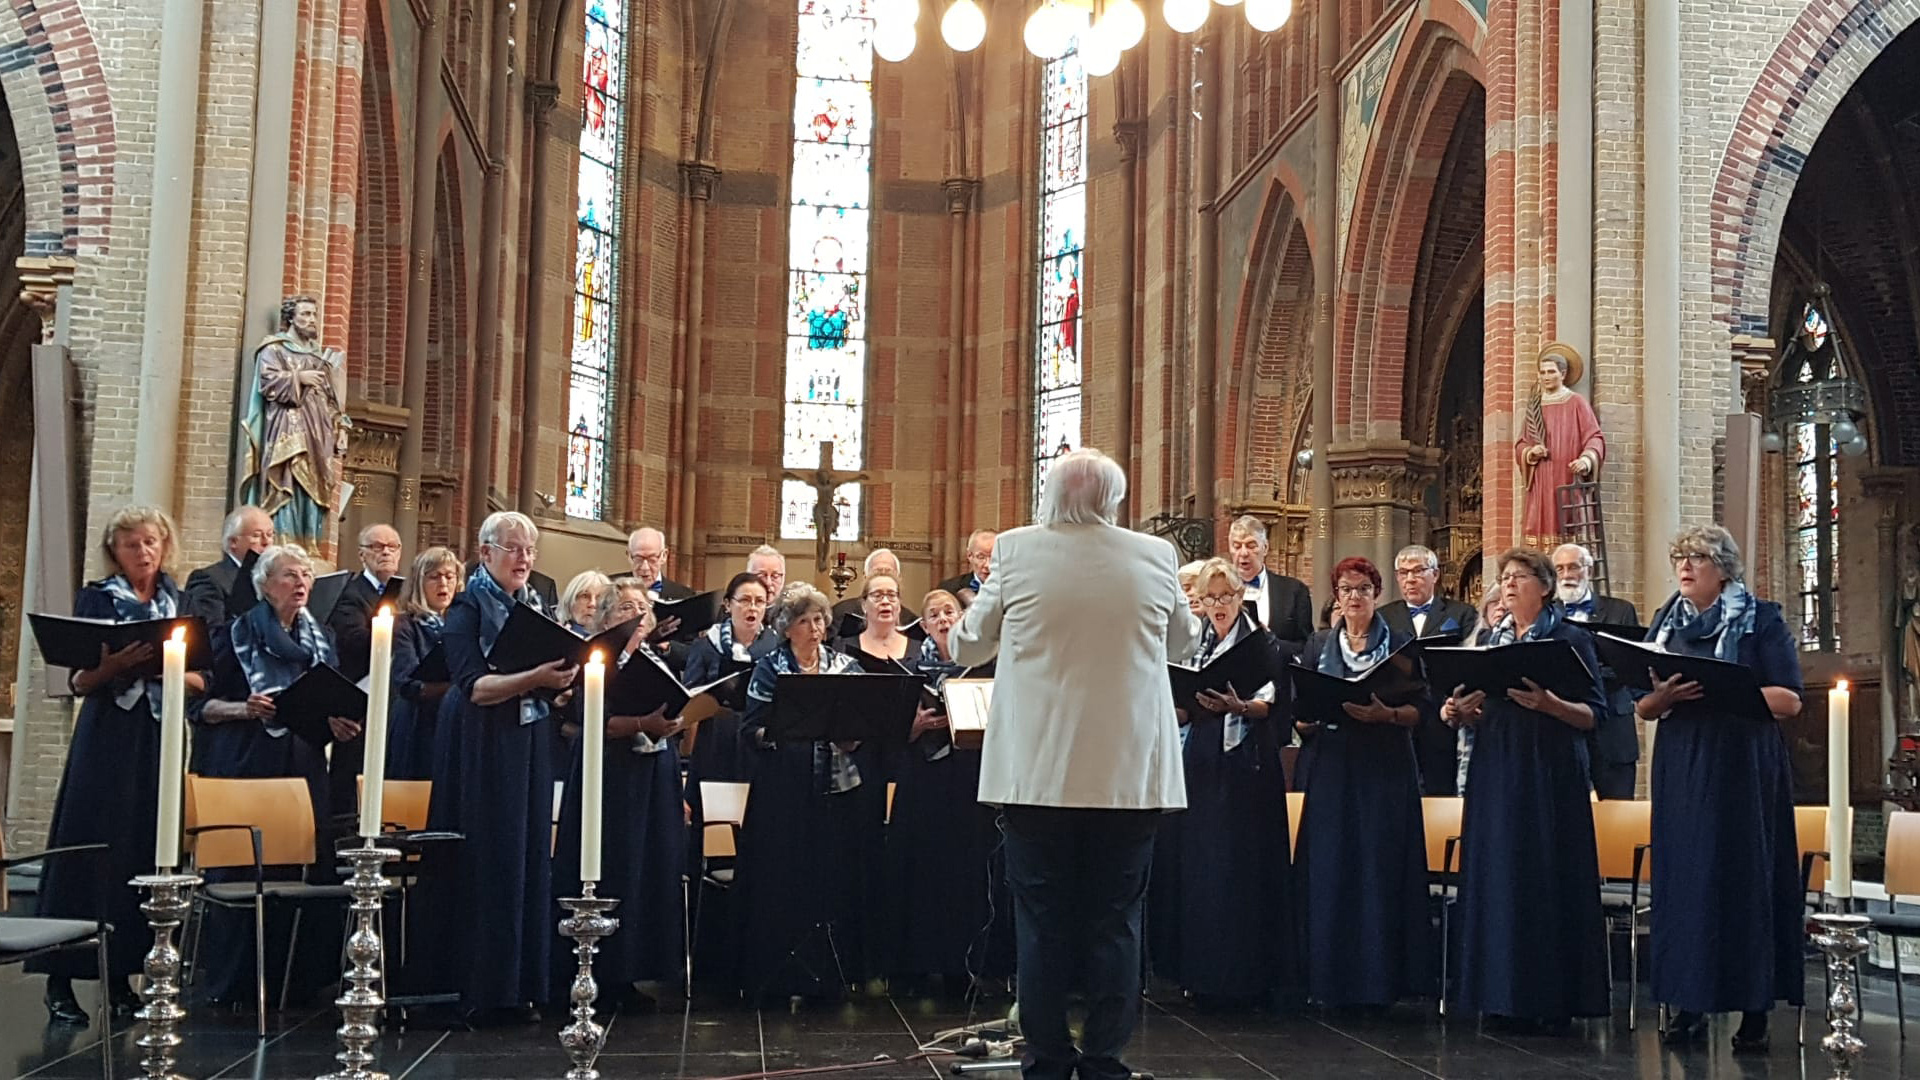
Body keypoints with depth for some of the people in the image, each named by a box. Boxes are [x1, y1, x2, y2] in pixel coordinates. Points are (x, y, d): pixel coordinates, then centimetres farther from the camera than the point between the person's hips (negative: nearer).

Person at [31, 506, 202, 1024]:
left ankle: (121, 977, 10)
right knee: (90, 850, -5)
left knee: (145, 853, 2)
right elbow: (81, 682, -3)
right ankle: (60, 980, -1)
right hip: (107, 739, -3)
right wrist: (115, 662, -22)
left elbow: (200, 680, 7)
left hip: (160, 742, 3)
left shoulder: (178, 603, 12)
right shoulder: (96, 598, 3)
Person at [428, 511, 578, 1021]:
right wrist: (534, 679, -29)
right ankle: (481, 990, 2)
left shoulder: (538, 608, 13)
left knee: (529, 859, 4)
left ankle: (521, 986, 10)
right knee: (487, 863, -4)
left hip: (531, 748, 6)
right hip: (482, 751, -6)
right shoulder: (468, 608, -5)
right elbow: (472, 687, -17)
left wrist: (560, 686, -5)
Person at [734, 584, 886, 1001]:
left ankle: (832, 974, 10)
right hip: (785, 791, -2)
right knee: (782, 882, -3)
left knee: (837, 881, 1)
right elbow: (751, 729, -1)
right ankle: (780, 976, 4)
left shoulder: (846, 666, 13)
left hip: (839, 791, 2)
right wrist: (779, 733, -21)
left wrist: (854, 736, -11)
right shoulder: (769, 669, 6)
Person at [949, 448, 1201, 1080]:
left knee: (1042, 924, 7)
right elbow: (1185, 642, 16)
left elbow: (966, 647, 7)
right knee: (1115, 925, 8)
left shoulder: (1017, 551, -4)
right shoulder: (1155, 557, -1)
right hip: (1130, 773, 1)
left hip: (1039, 773, 0)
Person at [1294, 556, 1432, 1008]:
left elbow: (1422, 711, -2)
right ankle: (1332, 978, 6)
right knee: (1330, 873, 0)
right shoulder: (1319, 646, 13)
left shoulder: (1400, 644, 4)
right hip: (1333, 768, 2)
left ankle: (1381, 979, 2)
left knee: (1381, 872, -4)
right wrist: (1316, 708, -10)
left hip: (1386, 769, -2)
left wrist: (1387, 713, -19)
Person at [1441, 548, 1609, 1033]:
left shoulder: (1570, 638, -1)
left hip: (1550, 773, -5)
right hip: (1495, 772, 5)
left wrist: (1548, 703, -22)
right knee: (1496, 878, 4)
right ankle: (1505, 997, 11)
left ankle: (1553, 1001, 2)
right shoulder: (1489, 639, 15)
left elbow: (1593, 714, -6)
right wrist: (1462, 711, -3)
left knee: (1548, 879, -4)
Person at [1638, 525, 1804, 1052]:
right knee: (1683, 878, 1)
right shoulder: (1664, 624, 13)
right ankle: (1689, 1004, 7)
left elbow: (1789, 700, -8)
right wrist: (1665, 695, -10)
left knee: (1745, 879, -3)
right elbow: (1642, 707, 12)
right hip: (1680, 771, 4)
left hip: (1744, 769, -4)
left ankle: (1754, 1010, 3)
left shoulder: (1762, 620, 0)